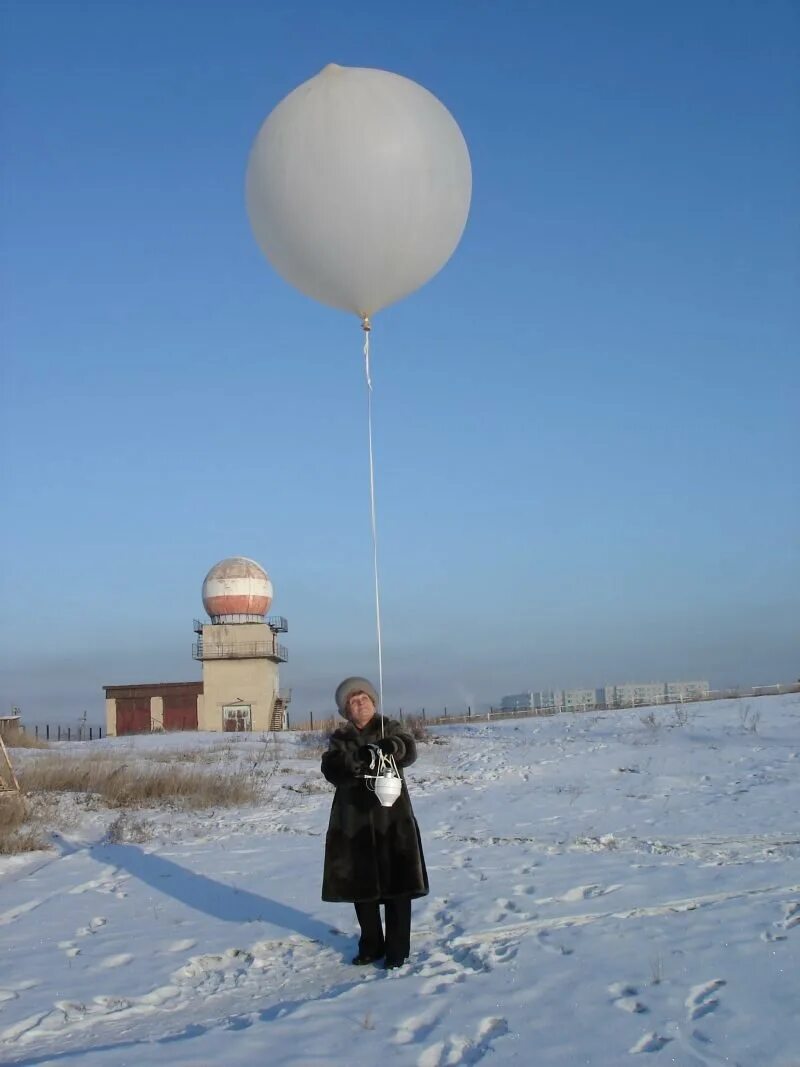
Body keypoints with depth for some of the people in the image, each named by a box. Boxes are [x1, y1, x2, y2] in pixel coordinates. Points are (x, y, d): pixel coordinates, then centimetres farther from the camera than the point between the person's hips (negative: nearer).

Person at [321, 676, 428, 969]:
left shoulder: (390, 729, 4)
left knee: (396, 884, -2)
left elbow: (409, 750, -16)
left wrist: (394, 747, -39)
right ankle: (371, 945, 25)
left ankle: (397, 948, 8)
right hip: (353, 821, 2)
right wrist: (356, 759, -30)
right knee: (359, 885, 10)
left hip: (392, 818, -2)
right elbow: (330, 768, -11)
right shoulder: (340, 738, 8)